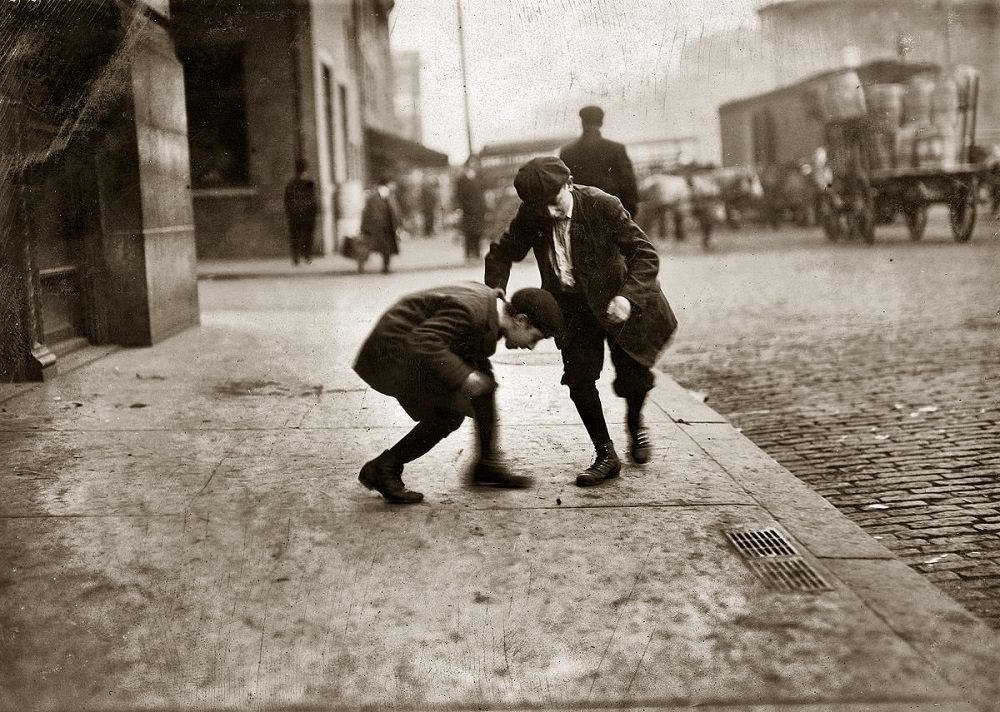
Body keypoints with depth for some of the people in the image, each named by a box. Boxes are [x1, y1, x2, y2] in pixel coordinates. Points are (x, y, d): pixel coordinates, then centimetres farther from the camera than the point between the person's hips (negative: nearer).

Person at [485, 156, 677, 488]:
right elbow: (502, 254, 3)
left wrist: (628, 296, -36)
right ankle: (606, 455, 11)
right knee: (579, 378, -5)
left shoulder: (603, 206, -25)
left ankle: (635, 422, 37)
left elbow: (645, 254, -22)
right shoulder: (530, 216, -13)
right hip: (572, 307, 3)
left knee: (633, 378, 1)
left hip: (614, 301, -3)